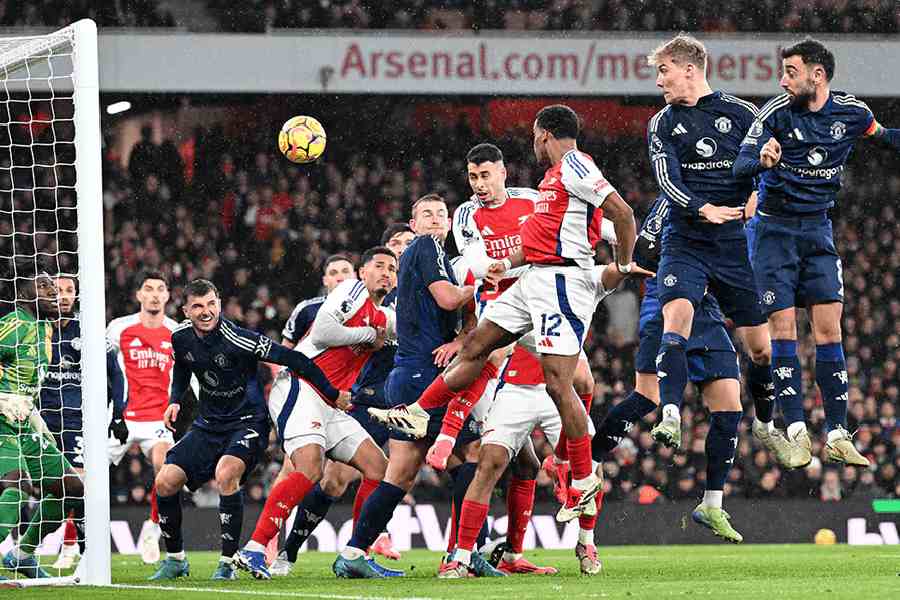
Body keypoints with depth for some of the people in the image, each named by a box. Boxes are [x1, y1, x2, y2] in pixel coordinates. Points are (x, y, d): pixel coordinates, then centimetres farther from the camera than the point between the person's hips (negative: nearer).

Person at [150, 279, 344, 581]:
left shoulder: (236, 340, -23)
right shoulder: (181, 337, -4)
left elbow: (293, 360, -20)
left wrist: (333, 394, -17)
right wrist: (175, 401, 1)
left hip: (247, 421, -6)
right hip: (208, 425, 6)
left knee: (225, 474, -33)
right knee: (165, 482, -7)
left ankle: (228, 562, -21)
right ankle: (175, 560, 12)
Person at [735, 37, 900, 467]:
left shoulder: (850, 111, -2)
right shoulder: (776, 113, -12)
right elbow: (739, 166, -21)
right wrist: (762, 161, -41)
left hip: (818, 230, 3)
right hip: (774, 230, -3)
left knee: (829, 330, -3)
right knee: (783, 331, -7)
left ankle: (837, 435, 1)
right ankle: (797, 433, -4)